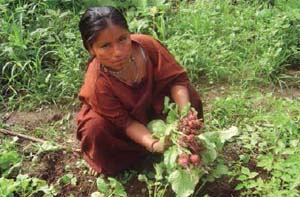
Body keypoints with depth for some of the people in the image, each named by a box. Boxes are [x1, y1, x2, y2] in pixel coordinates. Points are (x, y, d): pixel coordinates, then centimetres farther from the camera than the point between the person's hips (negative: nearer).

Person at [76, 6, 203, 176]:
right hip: (115, 119, -3)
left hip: (152, 103, 3)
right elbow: (126, 122, -28)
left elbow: (176, 78, -23)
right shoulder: (97, 85, -38)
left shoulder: (146, 45, -33)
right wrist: (153, 144, -44)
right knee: (95, 129, -33)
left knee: (189, 96, -17)